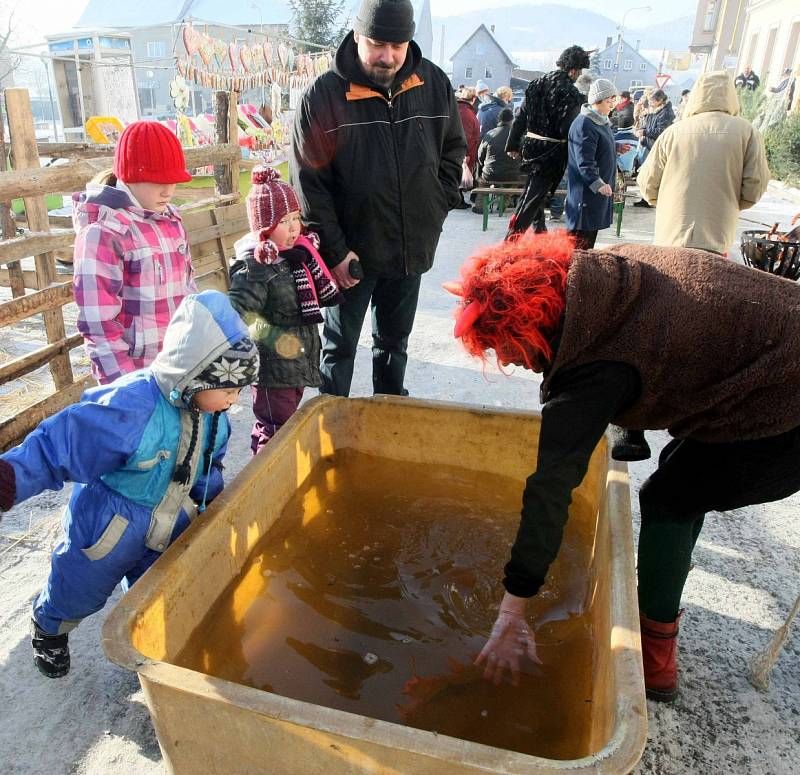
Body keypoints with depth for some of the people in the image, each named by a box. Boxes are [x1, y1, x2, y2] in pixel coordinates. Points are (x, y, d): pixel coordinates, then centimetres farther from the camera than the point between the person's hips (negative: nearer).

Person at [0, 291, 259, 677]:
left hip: (168, 531, 4)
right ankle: (49, 628, 58)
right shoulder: (128, 409, -38)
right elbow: (55, 445, -31)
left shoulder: (212, 416, -14)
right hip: (107, 527, -4)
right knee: (78, 591, 24)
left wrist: (211, 506, 7)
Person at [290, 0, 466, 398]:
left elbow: (455, 148, 12)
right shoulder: (323, 95, -13)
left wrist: (438, 204, 1)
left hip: (413, 246, 4)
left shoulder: (434, 84, -1)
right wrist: (334, 250, -15)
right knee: (340, 345, 9)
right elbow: (308, 182, -12)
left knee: (395, 339, 20)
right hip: (351, 251, -4)